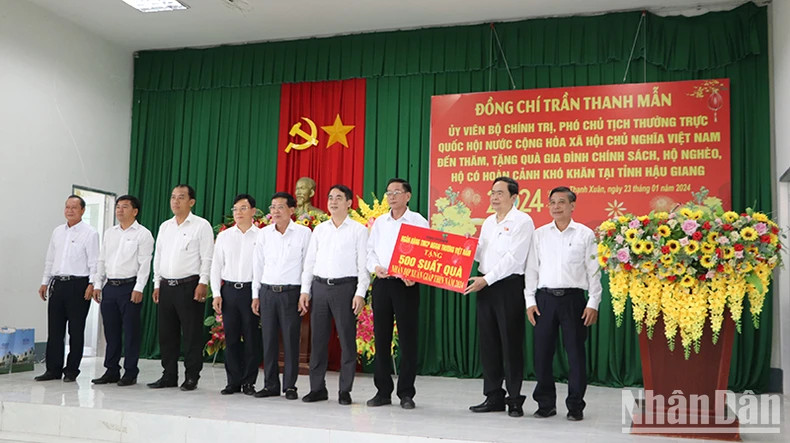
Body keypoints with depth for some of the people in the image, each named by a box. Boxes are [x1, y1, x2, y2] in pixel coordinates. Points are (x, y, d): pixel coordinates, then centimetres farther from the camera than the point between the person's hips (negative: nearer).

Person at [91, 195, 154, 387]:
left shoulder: (143, 234, -3)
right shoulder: (109, 233, 16)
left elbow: (144, 263, -9)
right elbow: (102, 260, 18)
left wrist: (138, 288, -16)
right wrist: (97, 284, 10)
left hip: (130, 286, -6)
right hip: (109, 287, 6)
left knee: (130, 331, -1)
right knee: (111, 331, 10)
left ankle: (130, 373, 6)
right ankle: (111, 371, 18)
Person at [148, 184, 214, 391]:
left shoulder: (201, 226, -2)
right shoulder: (165, 226, 16)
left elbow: (207, 258, -7)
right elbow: (158, 256, 19)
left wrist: (203, 283, -14)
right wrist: (157, 284, 13)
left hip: (189, 285, -6)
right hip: (166, 286, 6)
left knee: (192, 334, -2)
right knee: (166, 333, 10)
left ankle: (191, 378, 6)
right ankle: (169, 376, 19)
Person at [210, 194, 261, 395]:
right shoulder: (224, 236, 11)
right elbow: (216, 266, 12)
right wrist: (216, 293, 3)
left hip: (251, 290, -3)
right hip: (229, 290, 3)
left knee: (252, 337, 1)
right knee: (231, 337, 5)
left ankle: (249, 381, 11)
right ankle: (233, 381, 14)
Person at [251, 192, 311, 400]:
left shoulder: (303, 233, -1)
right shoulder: (264, 233, 9)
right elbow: (258, 264, 13)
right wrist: (255, 295, 9)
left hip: (291, 291, -3)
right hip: (267, 291, 3)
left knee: (291, 340, 0)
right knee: (268, 340, 6)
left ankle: (290, 386, 10)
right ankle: (271, 385, 15)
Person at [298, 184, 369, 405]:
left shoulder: (359, 230, 2)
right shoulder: (319, 229, 14)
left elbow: (363, 264, -3)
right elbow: (309, 261, 14)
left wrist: (360, 293, -12)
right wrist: (305, 290, 6)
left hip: (345, 287, -4)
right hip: (319, 287, 4)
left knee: (347, 340, -1)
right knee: (318, 339, 6)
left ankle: (345, 391, 8)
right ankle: (317, 388, 16)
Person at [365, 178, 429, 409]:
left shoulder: (418, 221, 1)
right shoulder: (380, 222, 14)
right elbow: (370, 250, 15)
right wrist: (375, 267, -6)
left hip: (406, 284, -4)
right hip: (381, 283, 4)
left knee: (407, 339, -1)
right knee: (381, 338, 7)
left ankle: (406, 393, 9)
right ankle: (383, 391, 16)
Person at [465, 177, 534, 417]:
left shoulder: (522, 221, -6)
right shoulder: (488, 222, 17)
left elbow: (514, 258, -15)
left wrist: (487, 279, -18)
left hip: (509, 286, -7)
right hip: (485, 285, 7)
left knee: (511, 343, -1)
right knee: (488, 342, 9)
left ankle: (515, 400, 8)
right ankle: (493, 397, 18)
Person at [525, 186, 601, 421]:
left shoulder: (585, 234, 3)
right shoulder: (539, 234, 9)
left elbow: (593, 271, 2)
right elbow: (531, 269, 10)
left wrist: (593, 303, -4)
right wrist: (530, 301, 3)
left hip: (573, 298, -2)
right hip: (545, 298, 2)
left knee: (575, 353, 2)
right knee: (542, 352, 4)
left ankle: (575, 406, 14)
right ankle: (546, 403, 17)